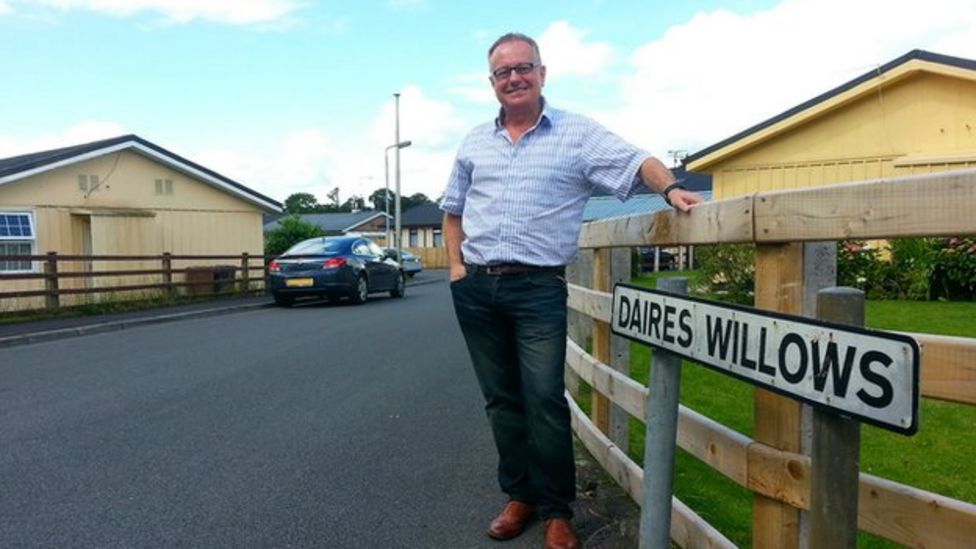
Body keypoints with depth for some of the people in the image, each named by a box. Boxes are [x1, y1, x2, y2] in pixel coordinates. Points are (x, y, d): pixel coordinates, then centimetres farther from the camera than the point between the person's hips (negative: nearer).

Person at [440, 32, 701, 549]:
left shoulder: (578, 133, 1)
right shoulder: (475, 141, 14)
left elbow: (637, 161, -9)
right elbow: (453, 209, 20)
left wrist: (671, 189, -29)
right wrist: (456, 265, 9)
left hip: (538, 287, -4)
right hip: (475, 287, 5)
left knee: (544, 400, -6)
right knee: (501, 398, 11)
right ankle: (519, 496, 25)